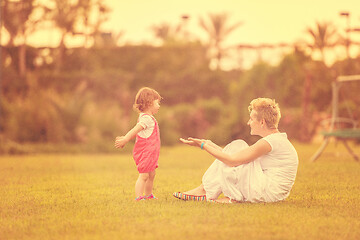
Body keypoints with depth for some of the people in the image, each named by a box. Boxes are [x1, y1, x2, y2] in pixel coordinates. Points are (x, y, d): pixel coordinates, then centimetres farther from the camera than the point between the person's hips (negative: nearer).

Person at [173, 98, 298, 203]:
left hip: (268, 192, -10)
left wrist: (204, 145, -10)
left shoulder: (269, 142, -17)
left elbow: (232, 160, -17)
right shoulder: (277, 139, 14)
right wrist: (212, 146, 19)